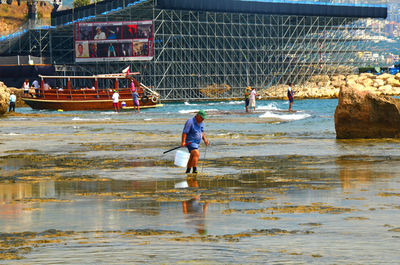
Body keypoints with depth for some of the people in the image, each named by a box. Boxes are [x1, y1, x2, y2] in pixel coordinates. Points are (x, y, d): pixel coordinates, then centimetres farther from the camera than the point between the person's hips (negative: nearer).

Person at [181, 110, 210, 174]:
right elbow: (184, 132, -20)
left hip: (197, 143, 9)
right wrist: (183, 142, -27)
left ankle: (188, 171, 26)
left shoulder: (200, 123, 7)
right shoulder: (190, 122, -18)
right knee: (197, 154, -24)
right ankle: (195, 170, -24)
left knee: (192, 158, 15)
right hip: (190, 142, -9)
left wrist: (205, 139, 6)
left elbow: (202, 132, 20)